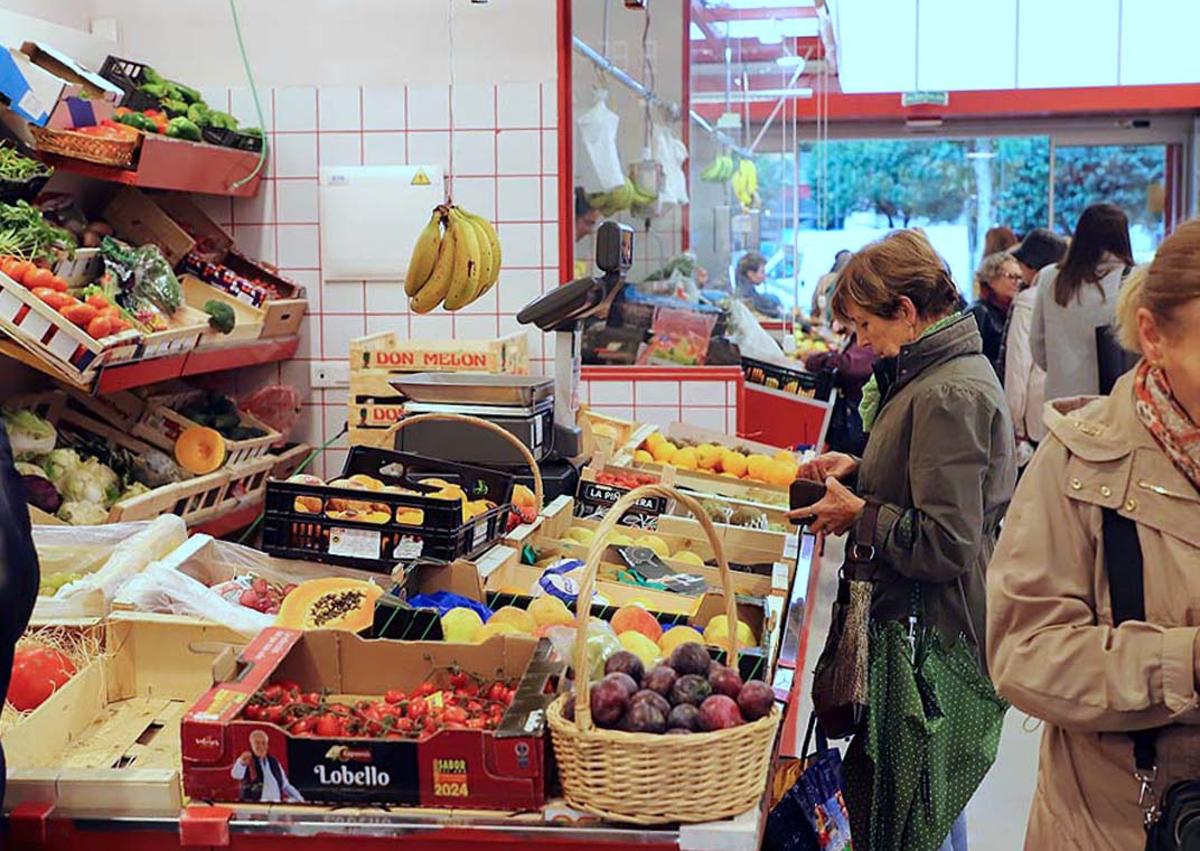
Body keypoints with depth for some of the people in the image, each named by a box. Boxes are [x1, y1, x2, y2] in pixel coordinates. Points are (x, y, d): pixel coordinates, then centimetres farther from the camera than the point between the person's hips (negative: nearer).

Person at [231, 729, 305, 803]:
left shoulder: (274, 762, 18)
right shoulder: (248, 761, 2)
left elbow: (286, 786, 23)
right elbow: (236, 775, -20)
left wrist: (300, 800, 12)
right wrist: (241, 762, -41)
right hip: (254, 806, -4)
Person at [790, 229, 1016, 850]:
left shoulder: (949, 396, -21)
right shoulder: (952, 370, 12)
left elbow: (945, 545, -25)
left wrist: (860, 514, -12)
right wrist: (861, 472, 12)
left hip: (930, 632, -11)